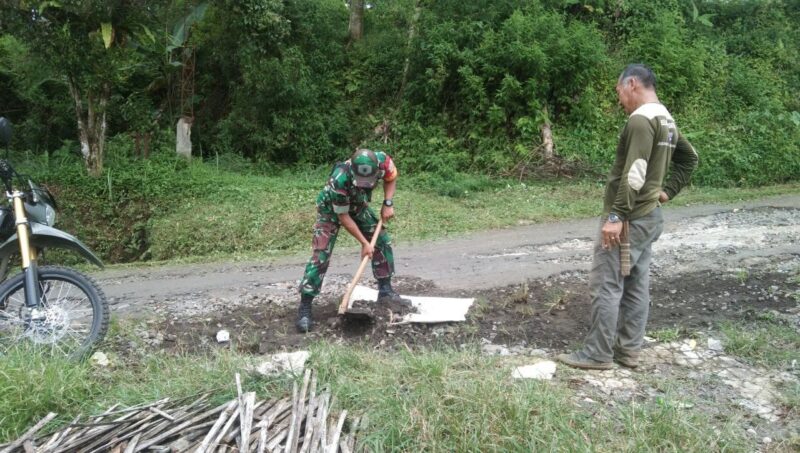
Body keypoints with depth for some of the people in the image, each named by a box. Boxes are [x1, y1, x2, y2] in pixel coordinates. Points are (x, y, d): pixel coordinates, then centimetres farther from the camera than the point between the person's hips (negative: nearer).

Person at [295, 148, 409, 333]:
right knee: (320, 255, -13)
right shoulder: (339, 180, -42)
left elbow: (391, 178, -5)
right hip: (331, 208, -5)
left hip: (358, 206, 5)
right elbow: (343, 216, -28)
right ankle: (304, 307, -9)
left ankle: (385, 291, 16)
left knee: (383, 241, 3)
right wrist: (364, 243, -22)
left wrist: (388, 204, -17)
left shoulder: (382, 160, -31)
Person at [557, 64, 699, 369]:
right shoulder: (667, 120, 14)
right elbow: (689, 158, 27)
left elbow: (633, 175, -25)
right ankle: (629, 350, 21)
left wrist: (616, 216, -24)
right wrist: (667, 191, 20)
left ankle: (597, 354, 4)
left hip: (629, 219, -10)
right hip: (649, 216, 10)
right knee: (636, 285, 13)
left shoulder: (640, 119, -17)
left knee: (606, 286, -3)